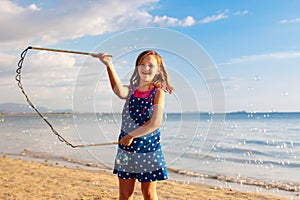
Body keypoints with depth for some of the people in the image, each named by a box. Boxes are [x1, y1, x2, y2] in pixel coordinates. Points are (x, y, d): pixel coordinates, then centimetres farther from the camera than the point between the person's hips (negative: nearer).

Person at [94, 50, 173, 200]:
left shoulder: (158, 92, -7)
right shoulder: (131, 90, 2)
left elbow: (155, 123, -19)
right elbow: (120, 92, -24)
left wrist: (131, 135, -14)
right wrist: (109, 65, -35)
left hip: (149, 148, -4)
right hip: (126, 148, 4)